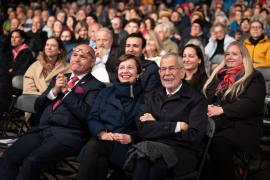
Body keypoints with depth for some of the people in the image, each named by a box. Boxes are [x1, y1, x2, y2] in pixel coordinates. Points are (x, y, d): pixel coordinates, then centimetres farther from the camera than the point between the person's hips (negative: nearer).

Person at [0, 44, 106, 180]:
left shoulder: (95, 86, 6)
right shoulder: (58, 79, 24)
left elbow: (87, 114, -10)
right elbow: (38, 107, 19)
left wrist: (66, 90, -7)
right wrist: (54, 91, 1)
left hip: (67, 135, -5)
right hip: (41, 130, 6)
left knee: (32, 161, -30)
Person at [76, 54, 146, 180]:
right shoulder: (105, 93, 26)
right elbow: (92, 118, 15)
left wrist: (130, 137, -13)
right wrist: (102, 133, -7)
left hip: (126, 146, -3)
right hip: (102, 141, 3)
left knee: (93, 147, -36)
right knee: (100, 162, -37)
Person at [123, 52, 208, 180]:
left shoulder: (197, 99, 5)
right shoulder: (151, 96, 18)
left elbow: (194, 137, -8)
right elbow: (142, 129, 2)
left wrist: (156, 126, -2)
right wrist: (177, 126, -8)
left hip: (182, 152, -2)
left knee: (158, 165, -37)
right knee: (142, 162, -36)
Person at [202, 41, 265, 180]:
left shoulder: (254, 78, 6)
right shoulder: (219, 75, 23)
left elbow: (251, 103, -9)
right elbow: (206, 95, 17)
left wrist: (221, 110, -17)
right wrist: (206, 107, -7)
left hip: (243, 125, -4)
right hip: (216, 122, 5)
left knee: (218, 143, -35)